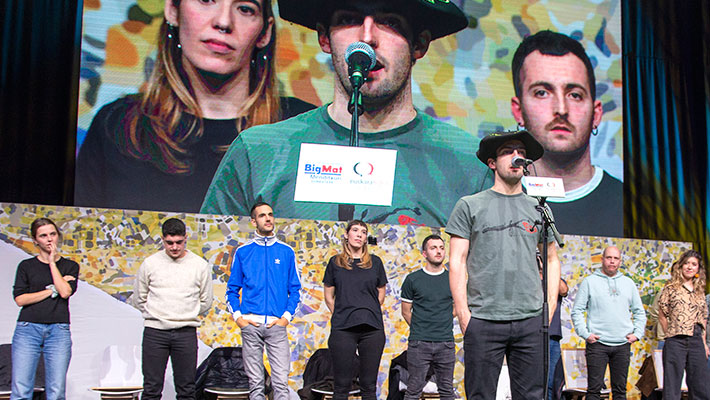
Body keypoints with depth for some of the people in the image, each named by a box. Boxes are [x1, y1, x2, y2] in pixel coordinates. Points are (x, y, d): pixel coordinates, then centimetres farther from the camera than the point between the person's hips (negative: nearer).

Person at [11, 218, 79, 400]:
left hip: (58, 331, 0)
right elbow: (20, 299, 0)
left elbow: (66, 292, -5)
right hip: (27, 329, 0)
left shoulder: (70, 266, 14)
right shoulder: (26, 266, 12)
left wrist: (52, 262, 0)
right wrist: (52, 290, -3)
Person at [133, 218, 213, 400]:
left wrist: (187, 316, 7)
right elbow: (139, 299, 12)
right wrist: (156, 315, 6)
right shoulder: (150, 263, 3)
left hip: (186, 333, 0)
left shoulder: (200, 265, 3)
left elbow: (205, 302, 12)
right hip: (154, 332, 0)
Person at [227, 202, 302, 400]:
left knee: (281, 381, -7)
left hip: (277, 324, 0)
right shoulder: (243, 252, 9)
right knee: (255, 382, 5)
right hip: (250, 324, 0)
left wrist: (287, 316, -2)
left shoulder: (286, 252, 9)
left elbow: (295, 289, 10)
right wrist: (237, 316, -2)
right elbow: (232, 288, 11)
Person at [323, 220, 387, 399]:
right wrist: (341, 315, 3)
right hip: (342, 329, -1)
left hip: (372, 329, 1)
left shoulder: (375, 262, 11)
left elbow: (381, 294, 15)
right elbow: (328, 296, 12)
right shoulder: (335, 262, 9)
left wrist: (369, 314, 7)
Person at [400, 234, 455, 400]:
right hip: (419, 343, -2)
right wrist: (419, 330, 8)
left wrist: (443, 322, 10)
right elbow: (406, 311, 7)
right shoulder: (413, 279, 1)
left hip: (446, 343, 2)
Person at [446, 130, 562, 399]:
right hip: (483, 320, -2)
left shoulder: (538, 208, 15)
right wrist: (463, 313, -6)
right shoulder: (470, 205, 6)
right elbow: (457, 262, 2)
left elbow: (552, 260, 19)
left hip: (531, 320, 3)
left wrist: (550, 307, 7)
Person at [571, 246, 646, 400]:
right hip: (597, 342, -3)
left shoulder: (629, 283, 14)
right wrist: (585, 334, -8)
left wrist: (637, 333, 5)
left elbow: (639, 312, 19)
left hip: (623, 344, 3)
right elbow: (577, 311, 2)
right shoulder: (589, 282, 4)